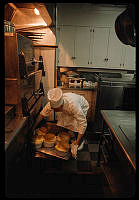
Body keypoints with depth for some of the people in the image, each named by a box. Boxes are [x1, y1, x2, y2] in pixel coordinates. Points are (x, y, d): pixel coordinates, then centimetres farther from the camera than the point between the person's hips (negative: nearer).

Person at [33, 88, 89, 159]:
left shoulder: (73, 105, -48)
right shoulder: (52, 103, -33)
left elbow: (83, 123, -43)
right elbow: (42, 114, -17)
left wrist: (76, 143, -41)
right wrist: (34, 127, -14)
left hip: (82, 106, -4)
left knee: (76, 125, -17)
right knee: (62, 123, -6)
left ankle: (81, 140, 12)